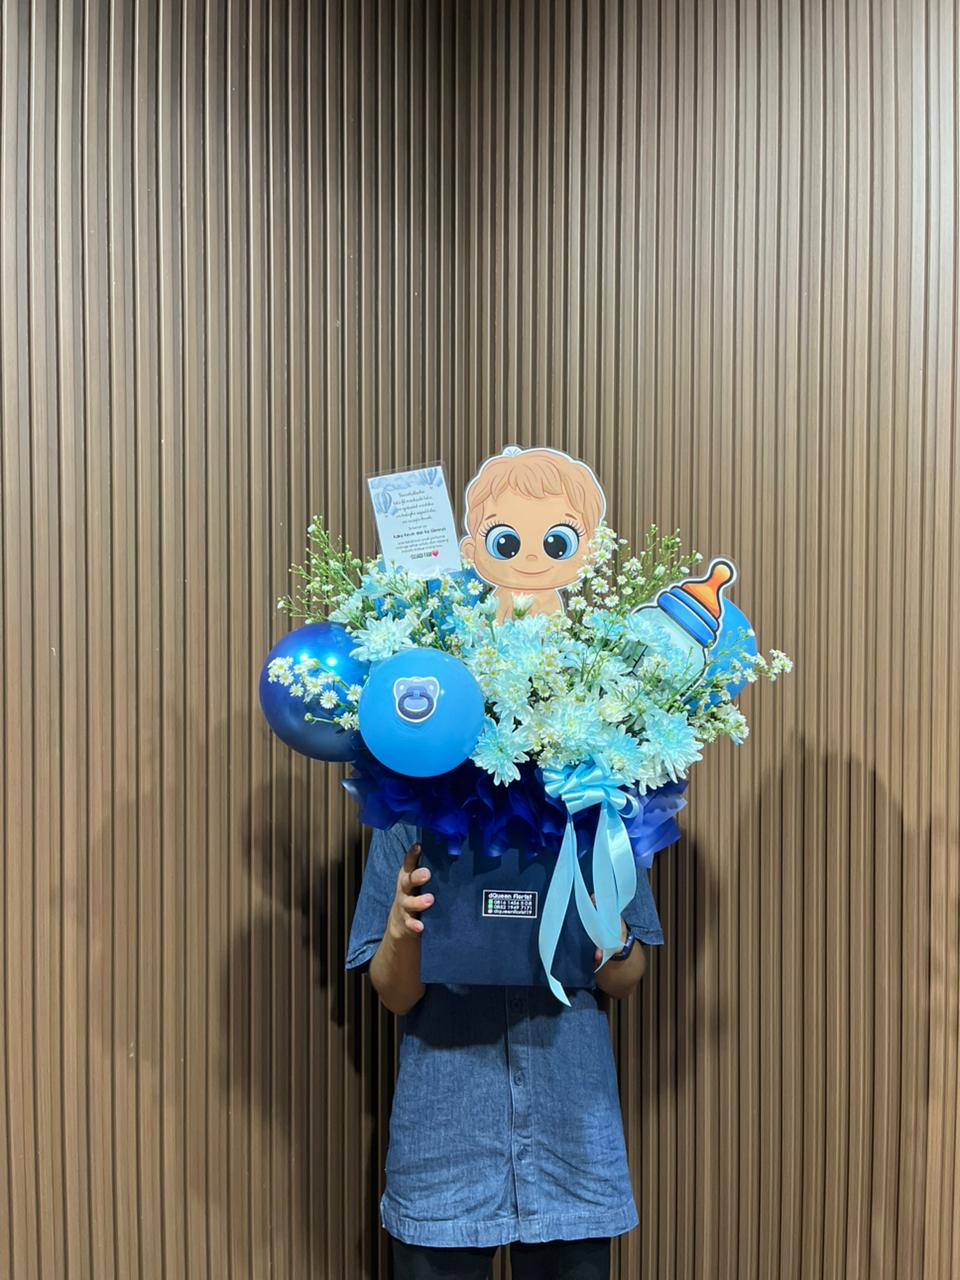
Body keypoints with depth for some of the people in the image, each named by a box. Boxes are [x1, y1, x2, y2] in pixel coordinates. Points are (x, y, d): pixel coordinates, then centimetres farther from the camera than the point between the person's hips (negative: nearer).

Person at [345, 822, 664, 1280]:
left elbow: (624, 983, 2)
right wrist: (401, 929, -25)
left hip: (571, 1129, 1)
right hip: (443, 1131, 0)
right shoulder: (411, 820, -3)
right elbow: (396, 997, -3)